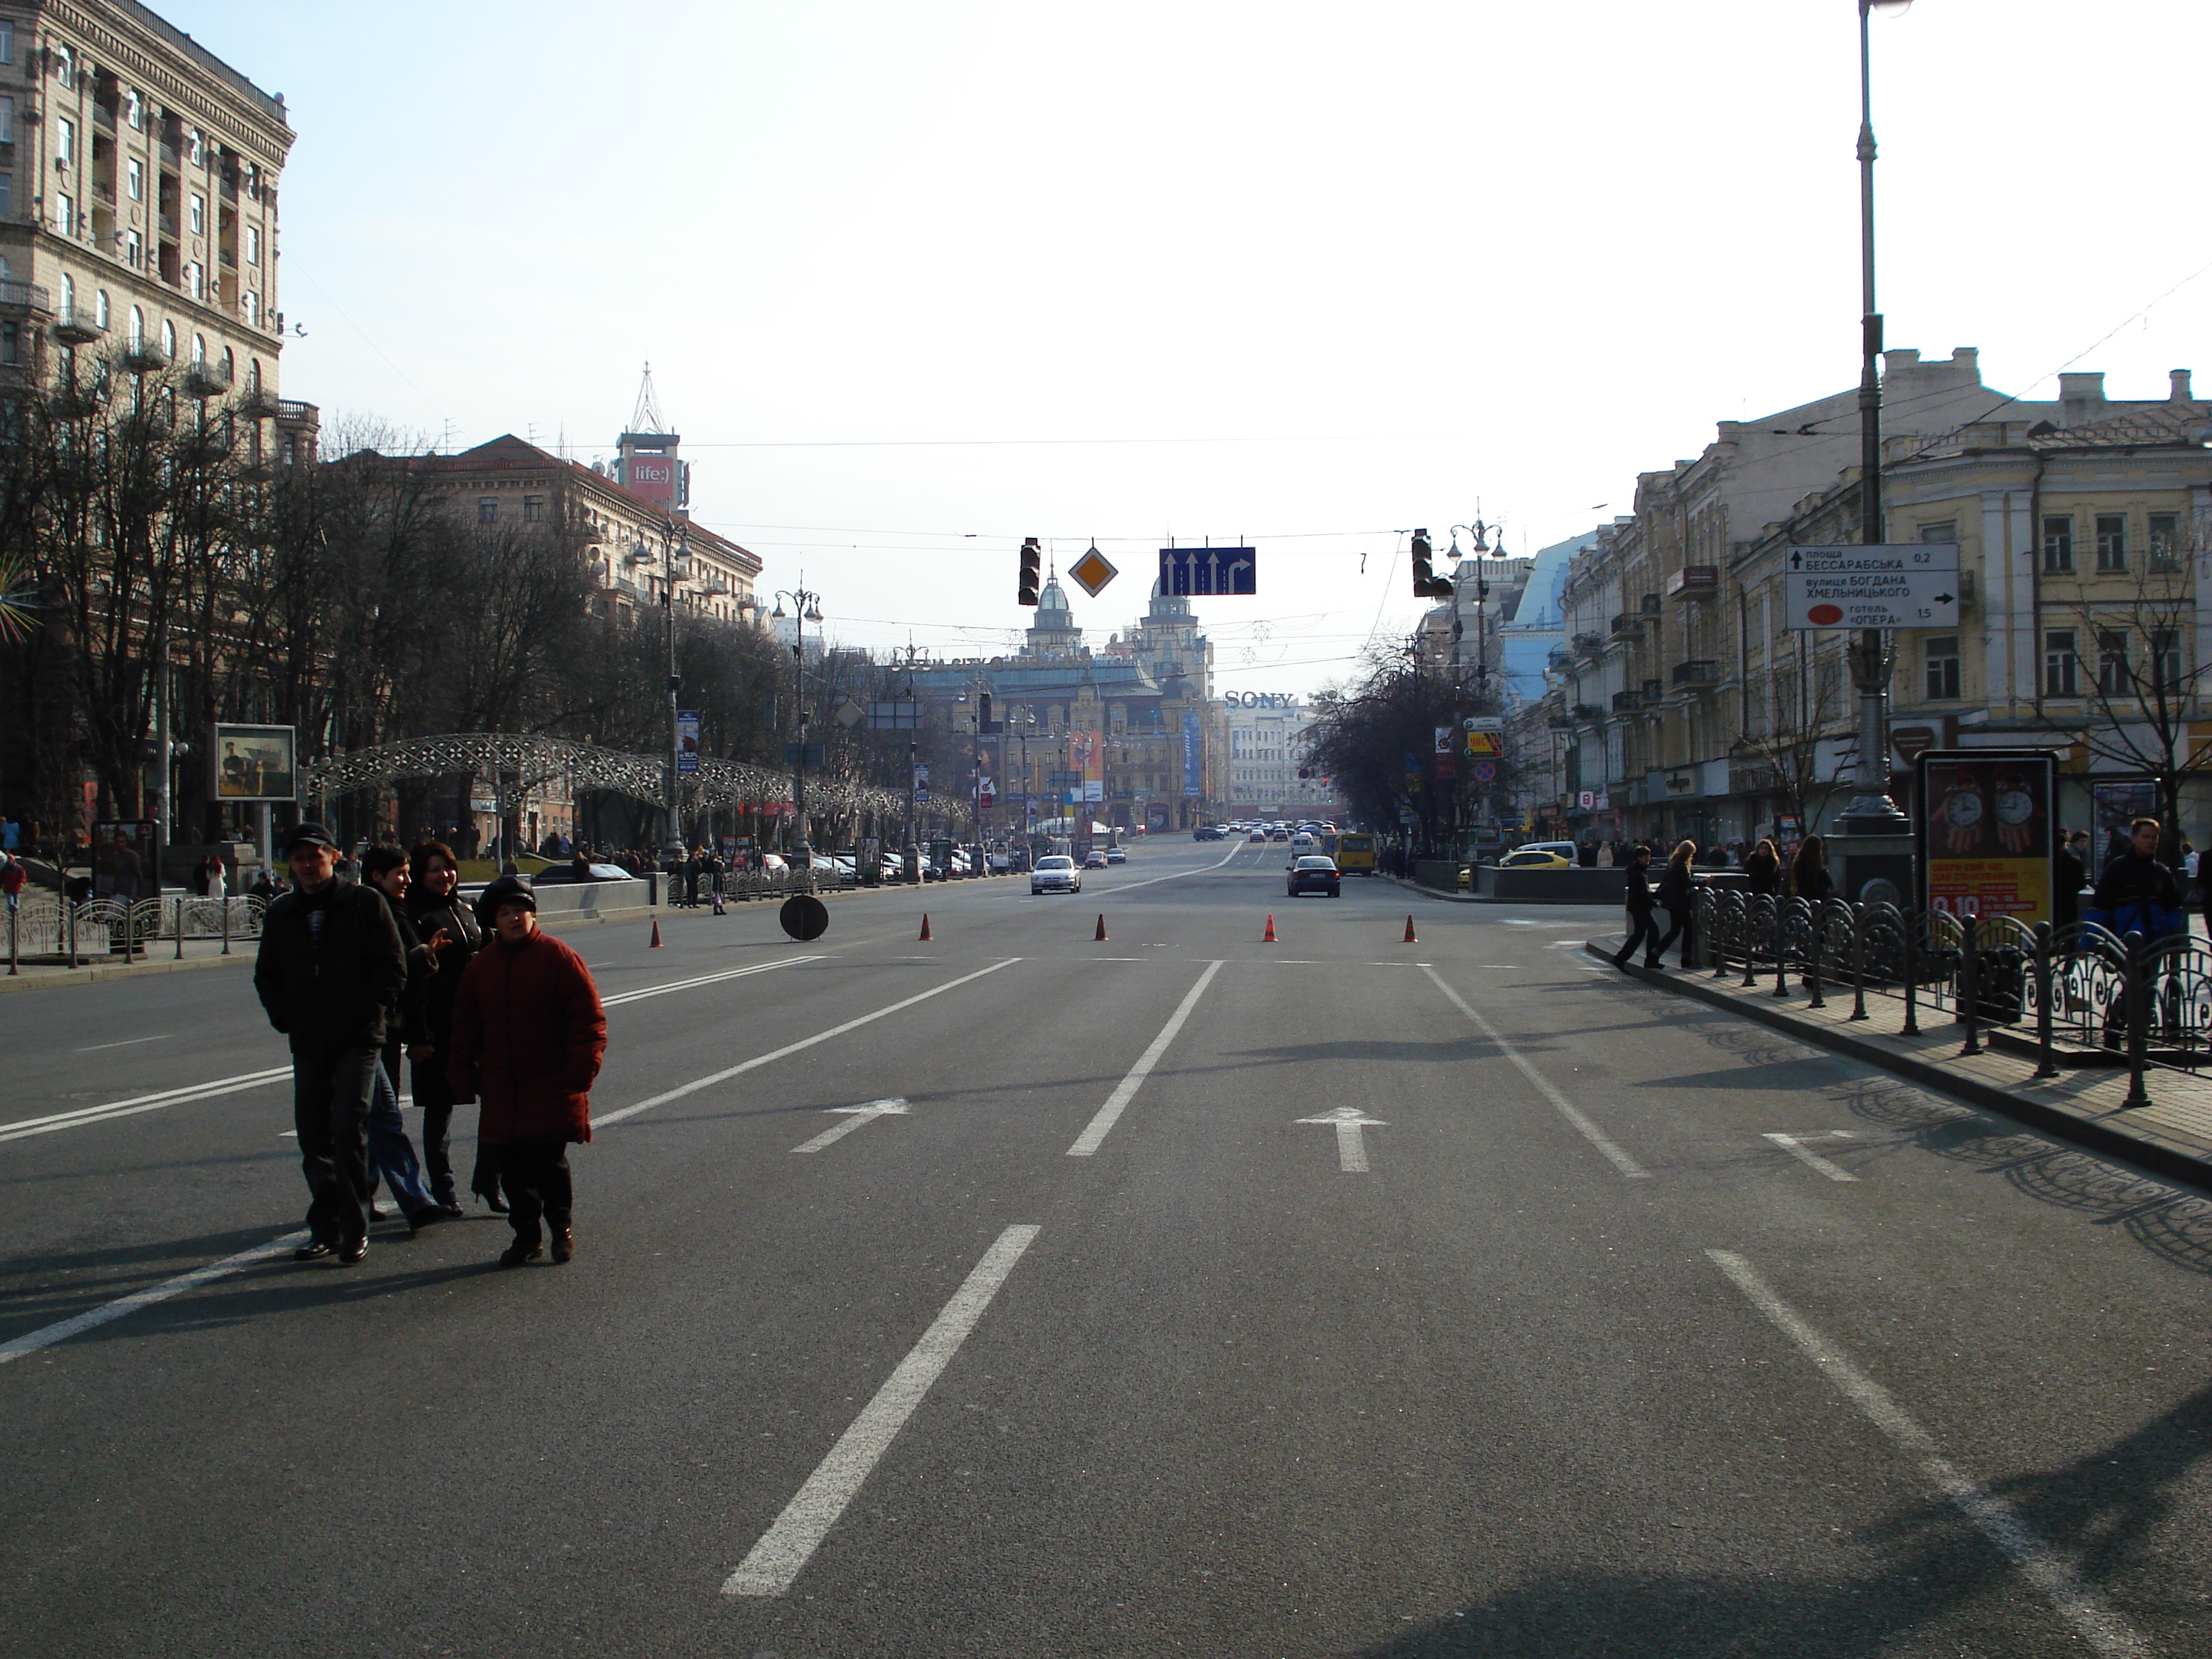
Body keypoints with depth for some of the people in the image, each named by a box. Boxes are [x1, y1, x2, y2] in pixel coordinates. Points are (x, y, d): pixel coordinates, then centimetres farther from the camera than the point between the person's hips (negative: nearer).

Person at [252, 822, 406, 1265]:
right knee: (313, 1137, 7)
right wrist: (283, 1016, 6)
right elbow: (266, 974, 21)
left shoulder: (364, 904, -1)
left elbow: (393, 967, -2)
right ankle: (324, 1227, 17)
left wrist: (369, 1010, -9)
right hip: (307, 1043, 5)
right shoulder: (281, 914, 12)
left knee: (349, 1132, -11)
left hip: (357, 1041, -5)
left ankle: (355, 1230, -4)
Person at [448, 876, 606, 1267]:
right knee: (511, 1165, 5)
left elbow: (588, 1019, -6)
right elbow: (465, 1026, 16)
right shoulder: (482, 965, 10)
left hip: (552, 1086, -4)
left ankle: (561, 1228, 15)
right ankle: (526, 1235, 17)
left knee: (549, 1160, -4)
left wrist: (580, 1070, -12)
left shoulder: (558, 958, -5)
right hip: (501, 1088, 4)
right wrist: (463, 1078, 9)